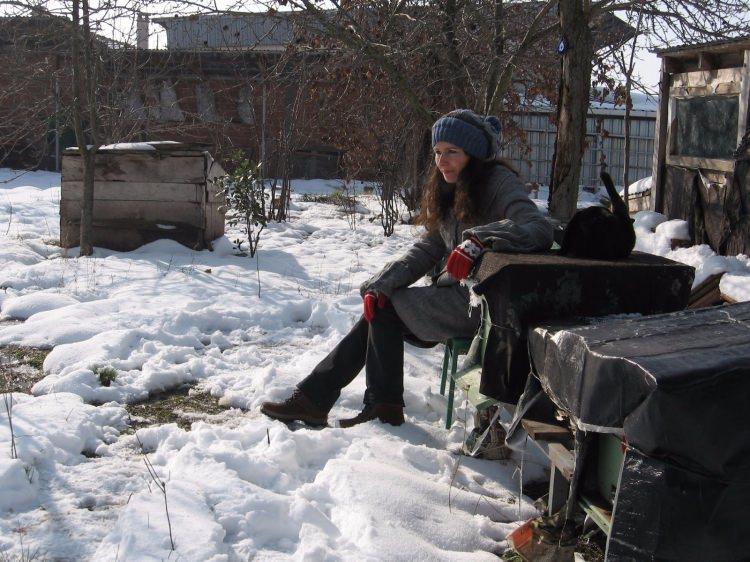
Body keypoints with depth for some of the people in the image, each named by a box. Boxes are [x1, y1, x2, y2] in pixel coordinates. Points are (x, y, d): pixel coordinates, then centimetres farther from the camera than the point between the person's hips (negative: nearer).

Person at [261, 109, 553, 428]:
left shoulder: (499, 182, -10)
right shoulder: (449, 191, 14)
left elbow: (540, 230, -26)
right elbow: (427, 249, 9)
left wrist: (479, 239, -38)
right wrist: (382, 282, -4)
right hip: (456, 295, 8)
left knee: (385, 308, -8)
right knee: (378, 303, -3)